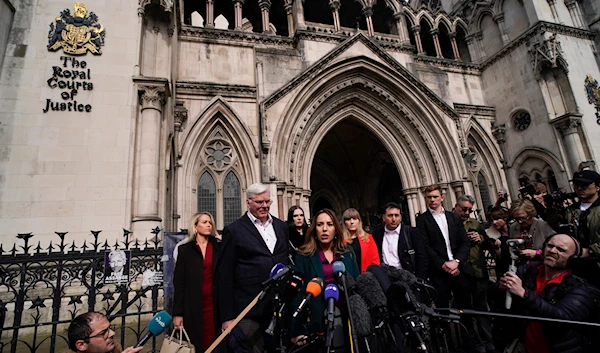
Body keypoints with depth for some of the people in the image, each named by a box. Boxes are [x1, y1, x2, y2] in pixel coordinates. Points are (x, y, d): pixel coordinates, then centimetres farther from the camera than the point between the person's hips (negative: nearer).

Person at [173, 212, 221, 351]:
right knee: (195, 343, 5)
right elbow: (179, 282, 2)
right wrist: (178, 313, -3)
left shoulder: (219, 248, 6)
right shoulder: (185, 249, 4)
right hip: (193, 306, 0)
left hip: (214, 304, 1)